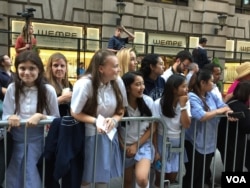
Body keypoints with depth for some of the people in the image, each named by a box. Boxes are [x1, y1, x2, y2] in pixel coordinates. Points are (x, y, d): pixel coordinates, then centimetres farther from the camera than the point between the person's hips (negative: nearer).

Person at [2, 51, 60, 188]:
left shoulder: (48, 90, -8)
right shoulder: (12, 89, -2)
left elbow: (56, 119, -1)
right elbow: (5, 116, 3)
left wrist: (41, 116, -20)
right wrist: (11, 118, -20)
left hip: (39, 140, -2)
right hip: (17, 139, 2)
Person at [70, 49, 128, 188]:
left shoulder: (118, 82, -7)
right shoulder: (84, 84, -20)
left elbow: (121, 110, 4)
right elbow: (75, 113, -12)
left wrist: (114, 120, -17)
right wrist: (96, 121, -26)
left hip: (109, 135, 4)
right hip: (89, 136, -4)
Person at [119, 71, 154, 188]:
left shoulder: (148, 101, -10)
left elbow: (152, 128, -2)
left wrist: (137, 145, -7)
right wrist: (123, 146, -7)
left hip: (143, 144, 0)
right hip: (125, 146, 1)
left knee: (142, 178, -23)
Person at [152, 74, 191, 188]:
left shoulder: (186, 102, -3)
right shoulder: (159, 104, -14)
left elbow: (186, 125, -12)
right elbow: (154, 129, -10)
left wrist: (183, 105, -18)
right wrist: (155, 151, -11)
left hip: (177, 143, 3)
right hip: (162, 142, -3)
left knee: (172, 178, 12)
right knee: (160, 178, 6)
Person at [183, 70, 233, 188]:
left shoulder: (211, 96, 7)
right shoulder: (191, 97, -19)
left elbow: (224, 106, 7)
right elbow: (202, 116, -29)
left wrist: (227, 111, -17)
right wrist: (218, 111, -14)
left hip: (209, 143, 8)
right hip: (195, 144, -8)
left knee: (203, 175, 21)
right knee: (192, 175, 8)